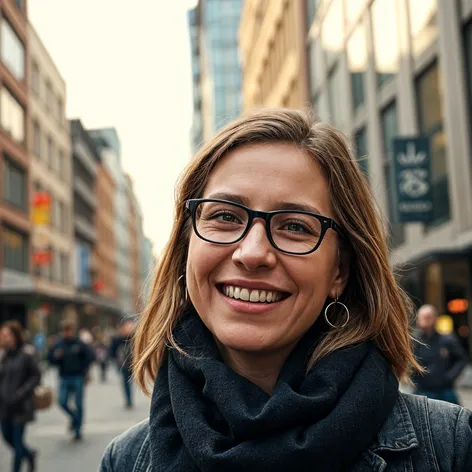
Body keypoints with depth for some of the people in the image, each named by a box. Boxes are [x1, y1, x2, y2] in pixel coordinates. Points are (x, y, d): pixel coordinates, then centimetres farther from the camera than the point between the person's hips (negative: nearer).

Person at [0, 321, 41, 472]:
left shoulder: (27, 355, -12)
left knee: (17, 440, 1)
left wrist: (22, 392, -17)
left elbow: (36, 376, -9)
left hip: (20, 406, -6)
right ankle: (29, 454, 39)